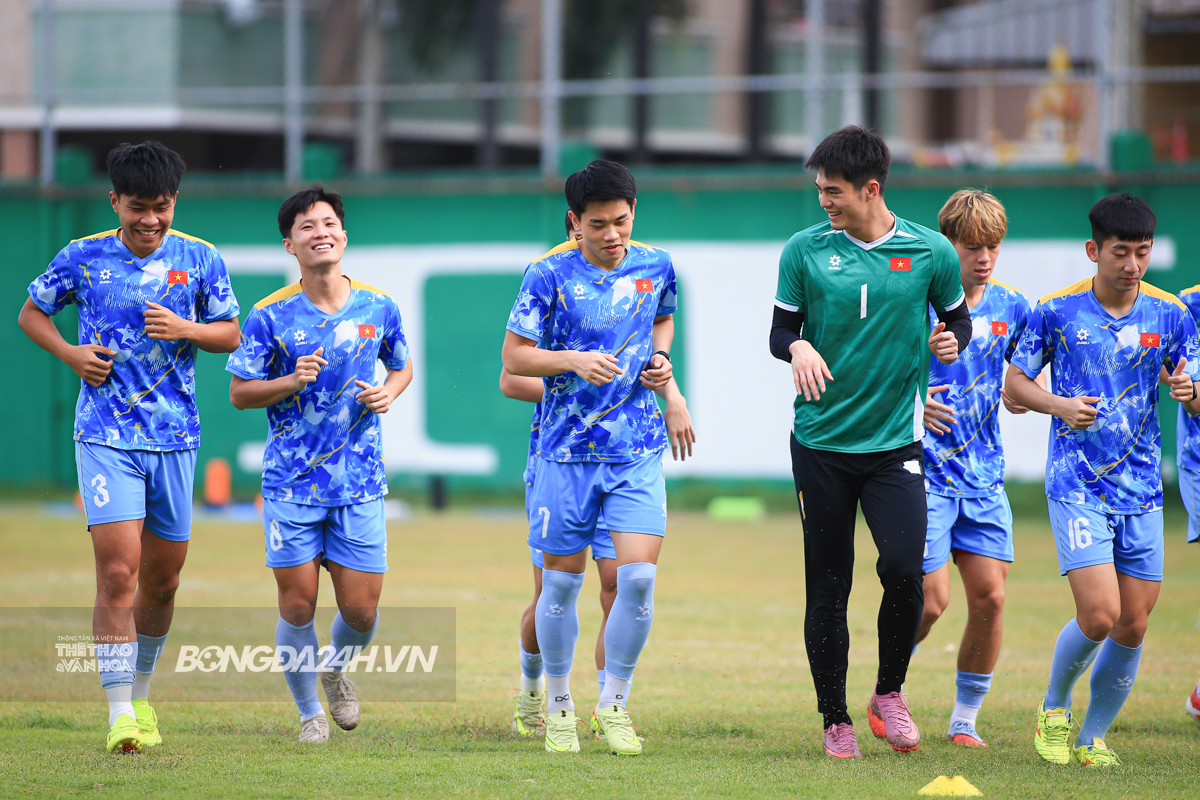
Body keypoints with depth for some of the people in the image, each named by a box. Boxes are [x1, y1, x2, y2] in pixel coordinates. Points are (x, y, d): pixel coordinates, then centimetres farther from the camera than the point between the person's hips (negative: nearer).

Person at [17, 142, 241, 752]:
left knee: (162, 579, 11)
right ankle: (120, 714, -14)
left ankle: (140, 691, 32)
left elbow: (230, 334, 8)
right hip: (105, 434, -3)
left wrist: (185, 329, -12)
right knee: (117, 571, -14)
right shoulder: (83, 258, 0)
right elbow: (31, 314, 12)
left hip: (175, 438, 3)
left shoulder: (200, 260, 3)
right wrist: (70, 353, -6)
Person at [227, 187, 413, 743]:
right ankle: (309, 712, 19)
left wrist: (388, 393, -3)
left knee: (361, 609, 1)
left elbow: (402, 366, 19)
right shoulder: (271, 316, -5)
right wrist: (292, 382, -16)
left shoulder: (379, 308, 2)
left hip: (360, 483, 2)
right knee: (298, 605, -1)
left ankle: (337, 668, 34)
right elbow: (240, 392, 1)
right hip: (291, 483, -2)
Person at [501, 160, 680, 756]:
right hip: (567, 452, -2)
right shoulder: (549, 276, -6)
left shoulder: (656, 267, 4)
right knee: (561, 582, 5)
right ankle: (558, 706, 23)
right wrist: (575, 360, -20)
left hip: (638, 451, 2)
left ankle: (613, 703, 6)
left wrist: (659, 358, 4)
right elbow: (513, 355, -5)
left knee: (638, 576, -11)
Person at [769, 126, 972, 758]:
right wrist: (797, 348, -16)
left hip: (895, 442, -1)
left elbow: (956, 316, 14)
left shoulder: (931, 253, -1)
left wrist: (951, 340, -9)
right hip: (820, 442, 1)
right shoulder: (804, 251, 0)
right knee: (826, 587, 3)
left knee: (904, 569, -16)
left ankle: (889, 692, 7)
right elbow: (780, 331, 7)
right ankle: (835, 719, 17)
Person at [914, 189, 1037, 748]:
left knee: (989, 597, -2)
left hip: (984, 476, 5)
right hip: (924, 471, -5)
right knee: (931, 598, -10)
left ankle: (965, 720, 12)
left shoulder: (1010, 308, 5)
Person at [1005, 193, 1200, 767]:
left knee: (1132, 627, 3)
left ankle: (1093, 737, 21)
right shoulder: (1056, 310, -5)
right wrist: (1059, 406, -16)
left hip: (1142, 490, 3)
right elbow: (1015, 384, 4)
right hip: (1076, 486, -3)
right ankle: (1053, 708, 12)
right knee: (1098, 617, -15)